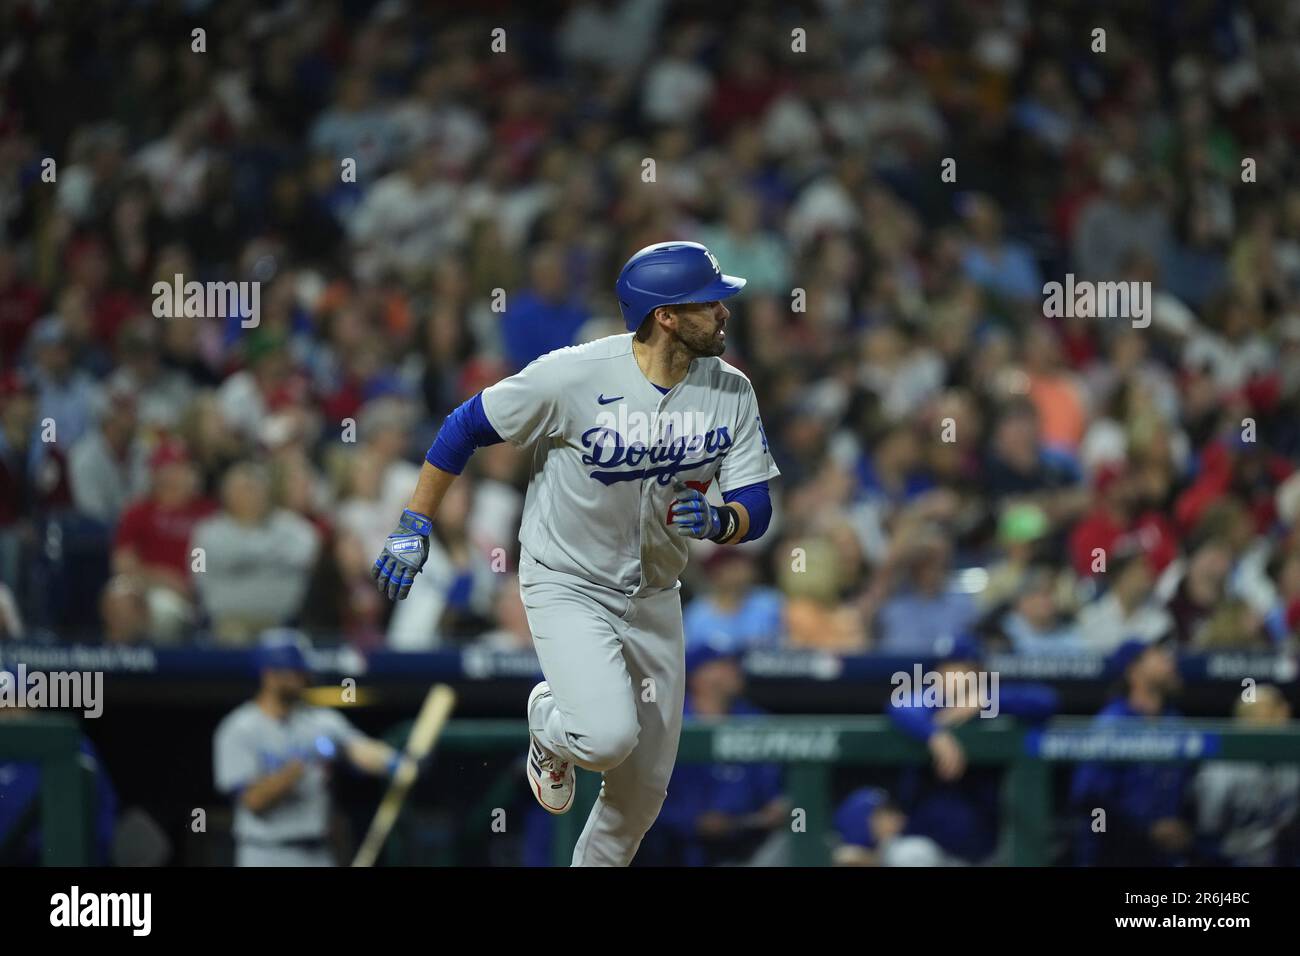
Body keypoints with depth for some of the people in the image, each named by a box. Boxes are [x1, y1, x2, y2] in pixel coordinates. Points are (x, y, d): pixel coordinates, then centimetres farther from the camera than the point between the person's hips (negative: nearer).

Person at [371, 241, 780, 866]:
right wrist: (414, 527, -9)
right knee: (607, 736, -26)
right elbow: (466, 428, -10)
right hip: (566, 586, -5)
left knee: (644, 790, 9)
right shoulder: (573, 377, -23)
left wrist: (718, 521, -31)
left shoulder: (730, 393, -9)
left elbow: (755, 511, -7)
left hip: (652, 597, 5)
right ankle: (549, 723, 10)